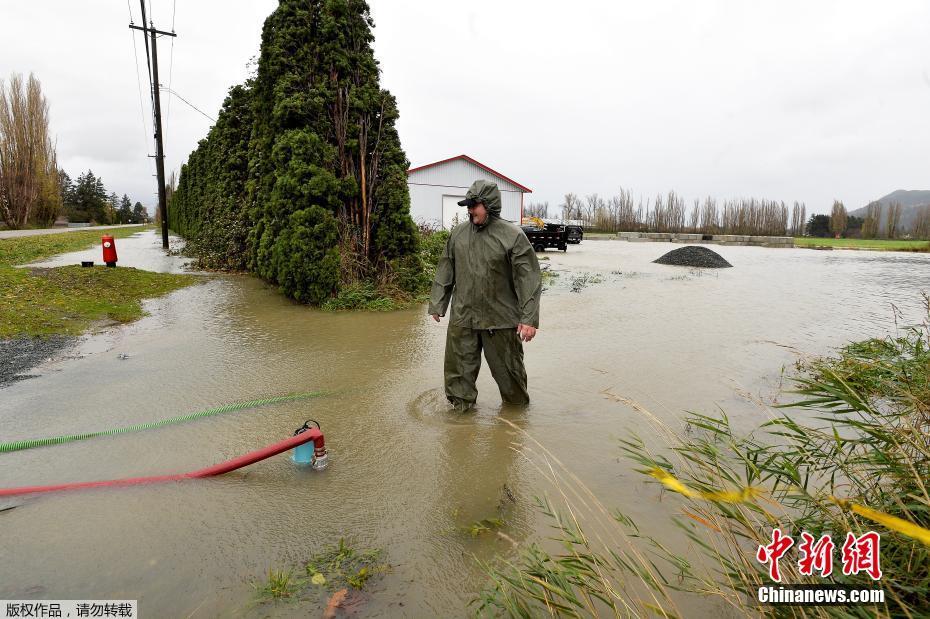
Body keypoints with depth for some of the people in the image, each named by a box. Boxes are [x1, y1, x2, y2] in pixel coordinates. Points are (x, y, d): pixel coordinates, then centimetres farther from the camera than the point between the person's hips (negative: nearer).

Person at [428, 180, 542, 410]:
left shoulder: (513, 236, -8)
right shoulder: (458, 233, 5)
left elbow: (528, 279, -10)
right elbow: (445, 272, 12)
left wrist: (529, 319, -15)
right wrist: (437, 305, 9)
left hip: (501, 320, -3)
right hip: (462, 317, 3)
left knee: (508, 369, 12)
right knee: (459, 369, 9)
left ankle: (517, 408, 34)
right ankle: (461, 404, 28)